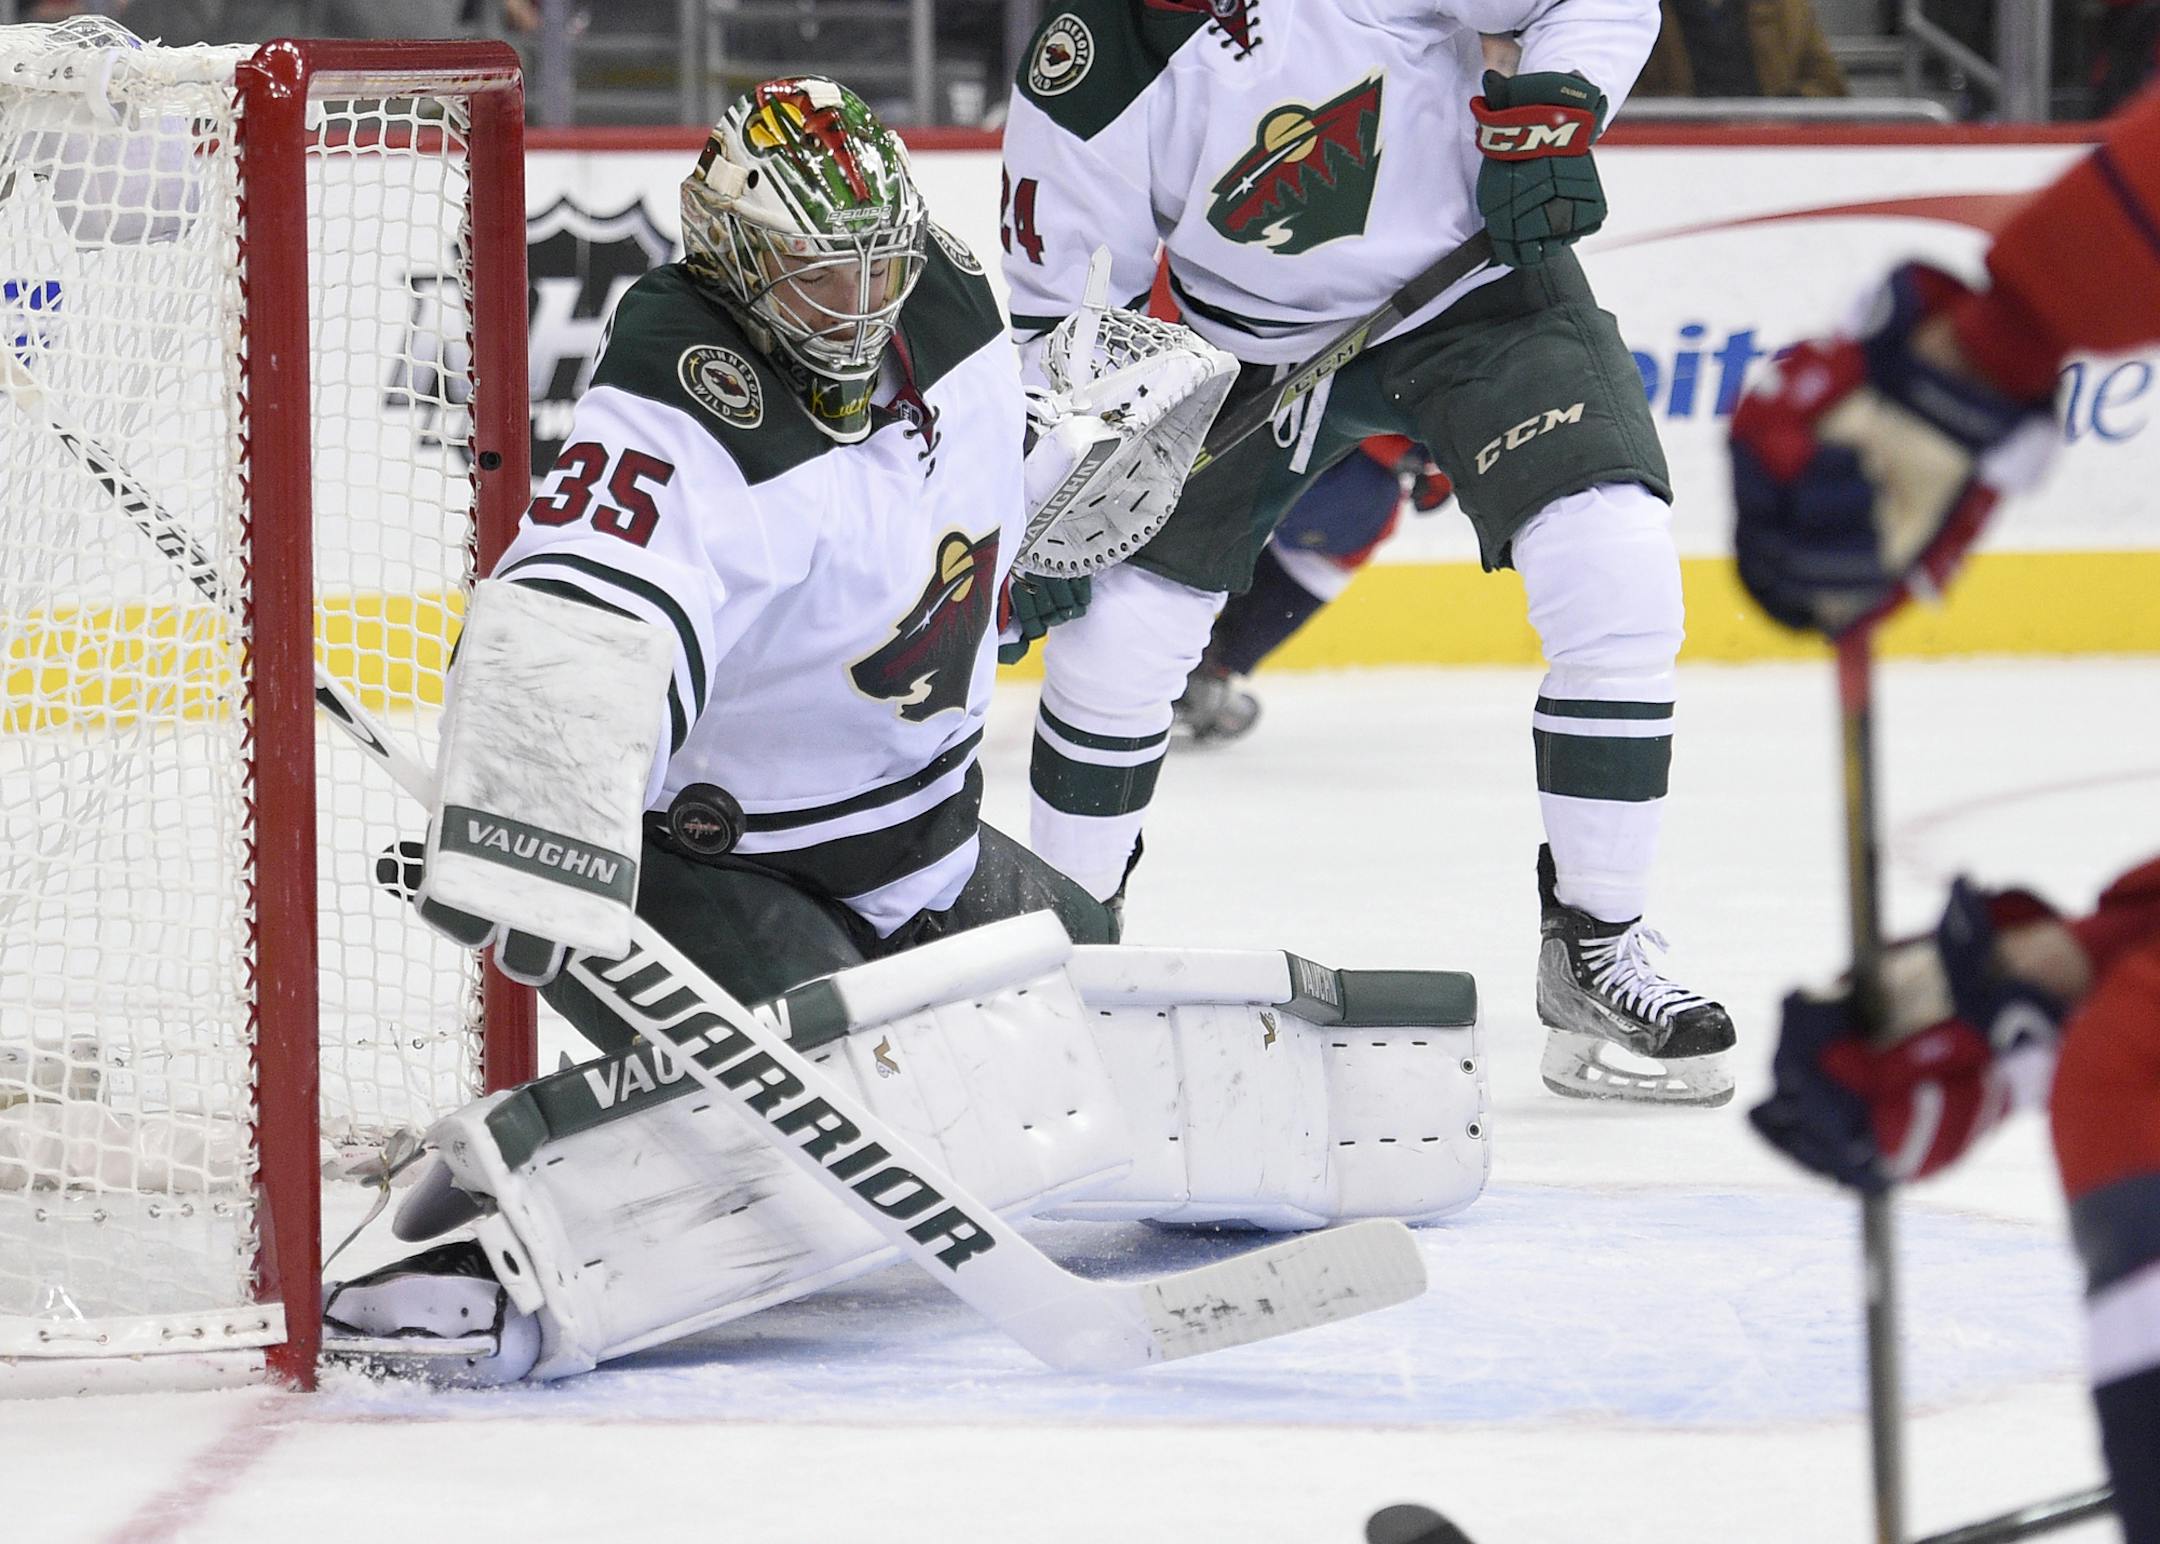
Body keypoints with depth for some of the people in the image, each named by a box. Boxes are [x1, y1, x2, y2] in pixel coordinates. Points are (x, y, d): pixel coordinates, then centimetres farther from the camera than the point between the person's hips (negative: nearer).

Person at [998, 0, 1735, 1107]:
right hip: (1254, 339, 2)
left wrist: (1555, 110, -27)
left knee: (1616, 585, -20)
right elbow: (1059, 310, -5)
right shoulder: (1081, 89, -19)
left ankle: (1596, 951, -6)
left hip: (1477, 278, -1)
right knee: (1115, 631, -3)